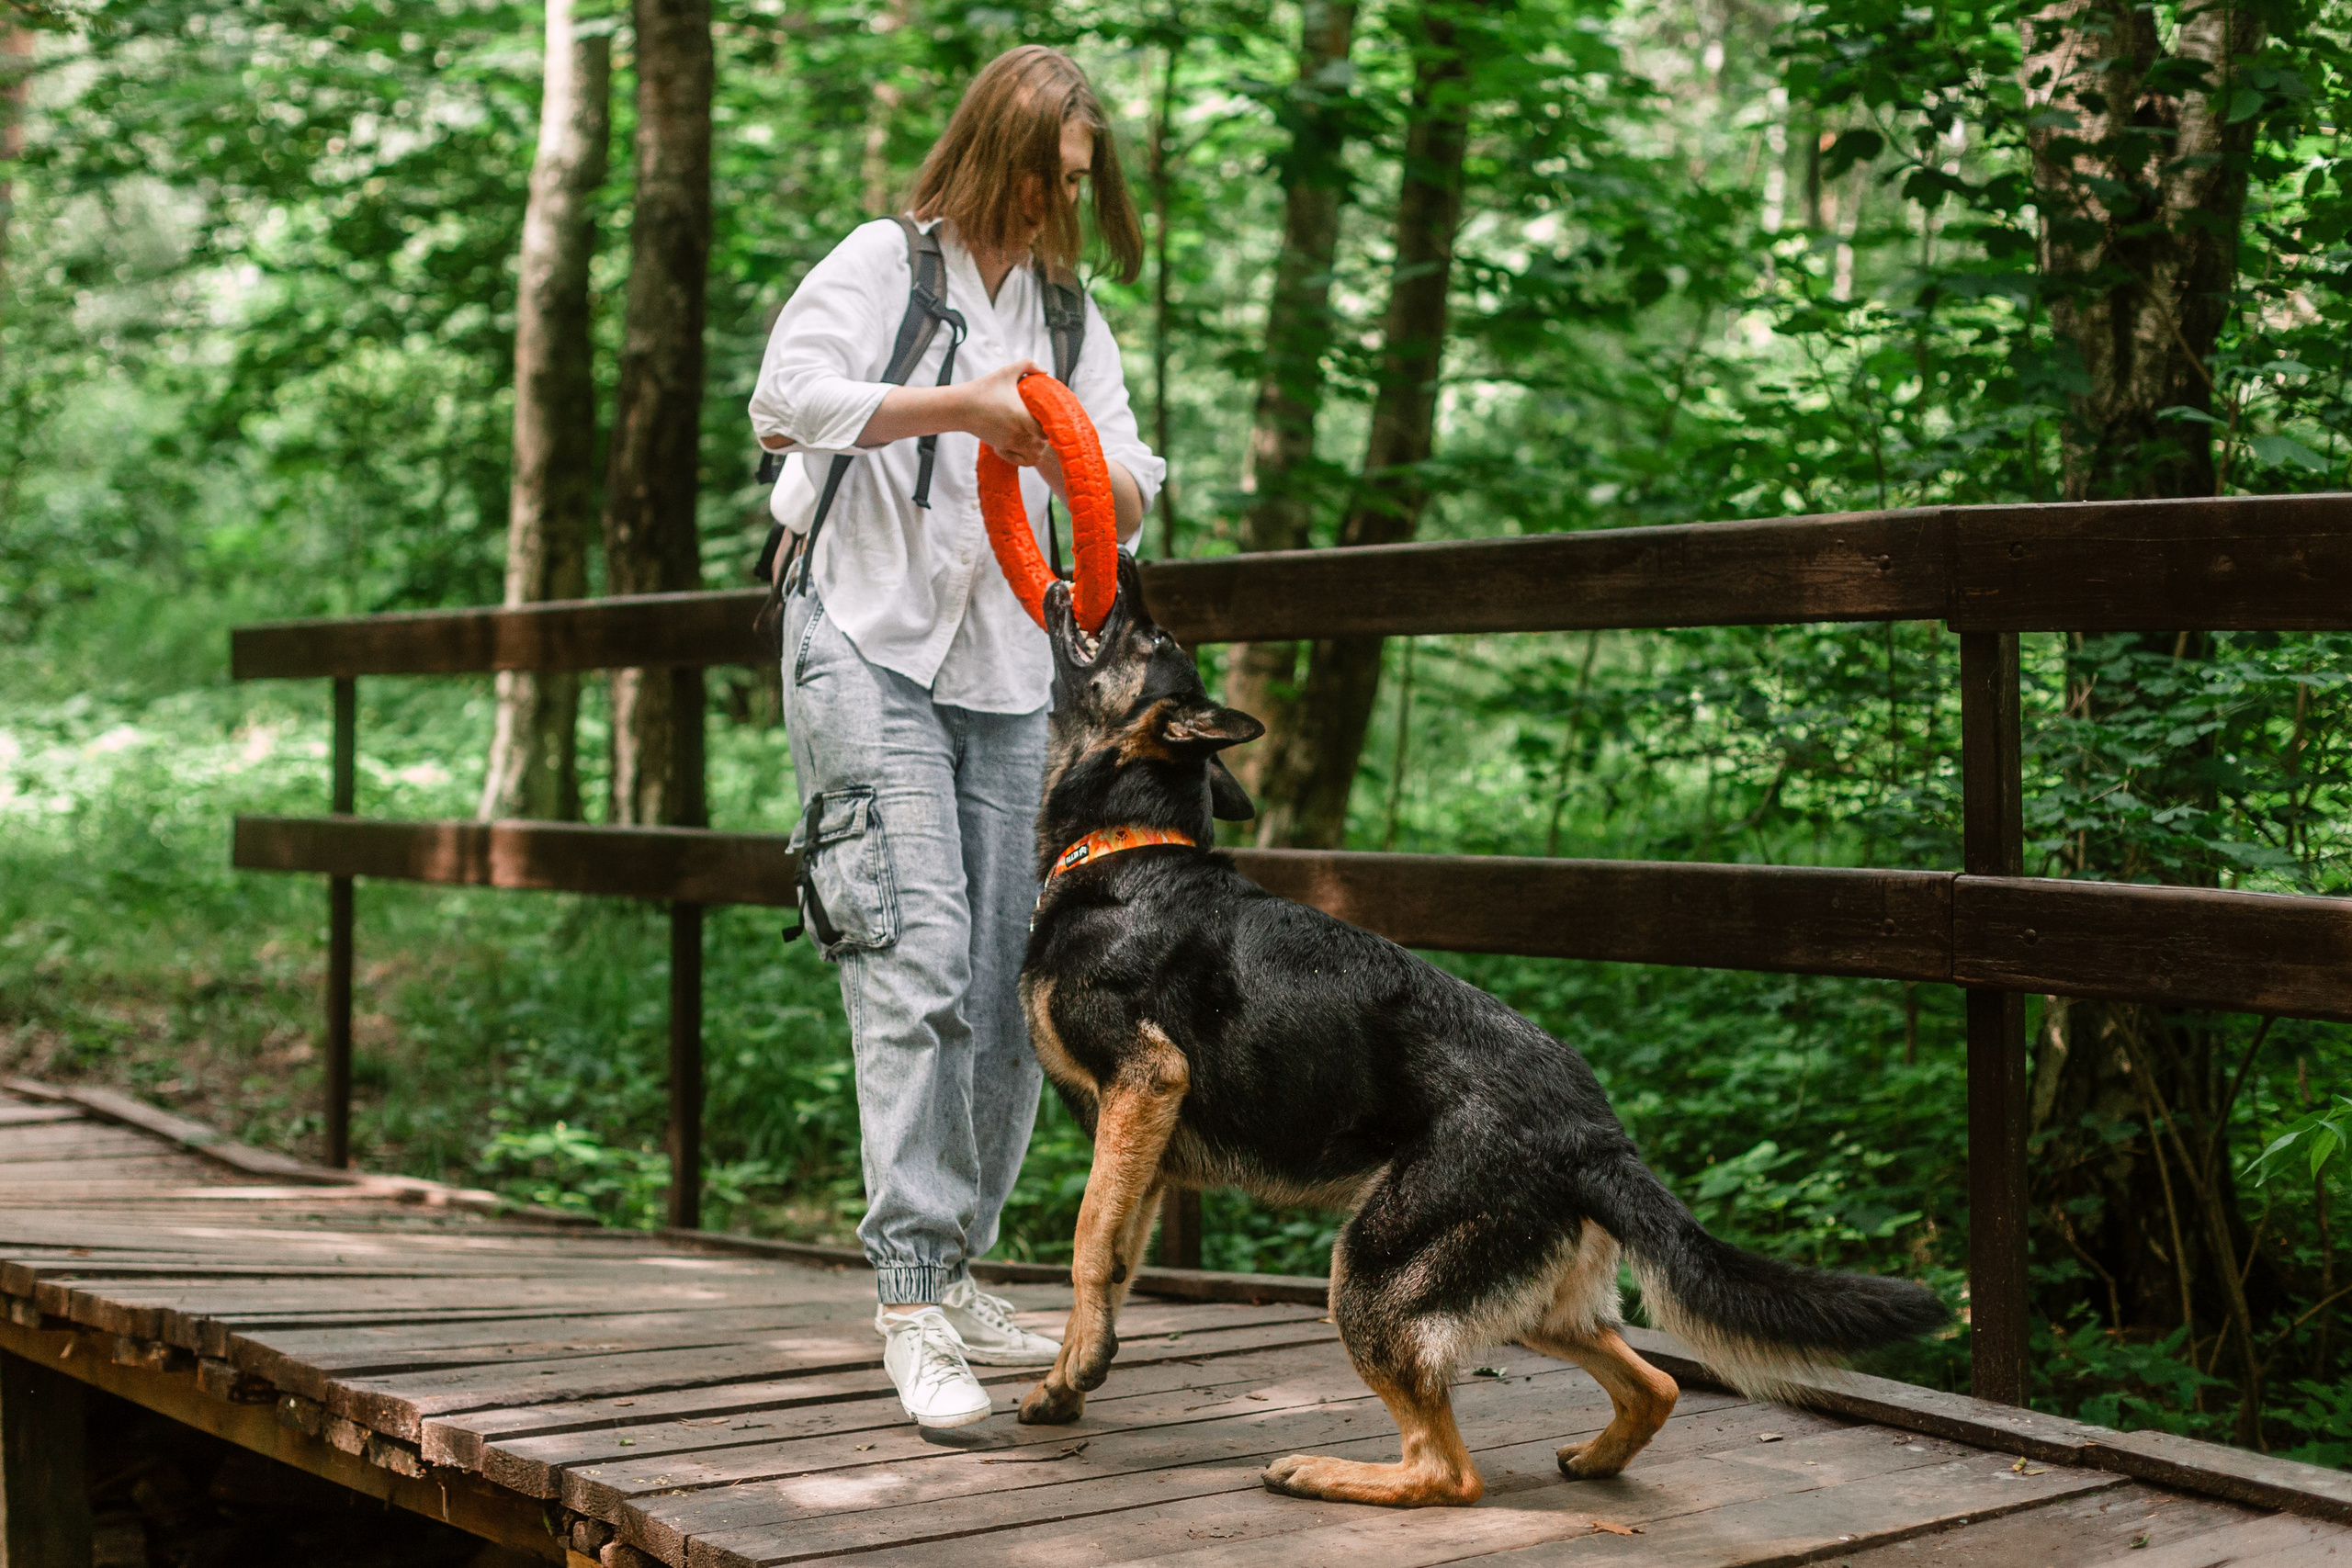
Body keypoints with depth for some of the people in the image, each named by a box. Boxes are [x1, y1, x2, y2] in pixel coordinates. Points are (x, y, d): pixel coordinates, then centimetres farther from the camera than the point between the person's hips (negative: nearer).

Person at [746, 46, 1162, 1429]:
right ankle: (912, 1292, -17)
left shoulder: (1069, 315, 19)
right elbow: (785, 403, -11)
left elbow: (1132, 498, 15)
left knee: (1009, 984, 4)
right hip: (870, 649, -6)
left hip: (1007, 674, 6)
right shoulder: (885, 262, 3)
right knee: (918, 962, -17)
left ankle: (958, 1272, 15)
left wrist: (1080, 462, -7)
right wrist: (956, 406, -12)